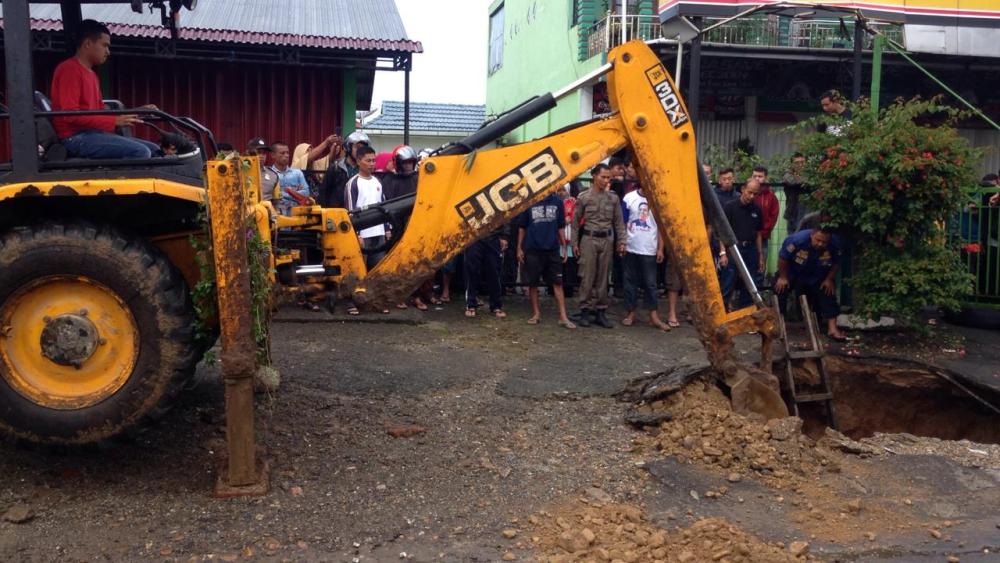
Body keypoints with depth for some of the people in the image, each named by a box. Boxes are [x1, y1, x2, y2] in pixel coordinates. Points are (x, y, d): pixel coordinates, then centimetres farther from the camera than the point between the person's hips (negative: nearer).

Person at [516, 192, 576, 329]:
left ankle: (563, 317, -1)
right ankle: (536, 313, 19)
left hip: (552, 249, 1)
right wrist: (519, 248, 2)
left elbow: (560, 227, 11)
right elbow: (522, 227, 5)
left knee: (557, 282, -1)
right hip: (532, 249, -1)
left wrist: (564, 247, 8)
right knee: (532, 283, 5)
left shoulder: (557, 202, 4)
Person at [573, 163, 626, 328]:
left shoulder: (613, 198, 5)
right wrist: (575, 243, 1)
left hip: (607, 240, 2)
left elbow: (619, 222, 8)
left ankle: (600, 311, 12)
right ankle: (585, 311, 5)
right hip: (589, 239, -2)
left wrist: (621, 241, 1)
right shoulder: (583, 197, -1)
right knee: (588, 277, -2)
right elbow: (576, 221, 3)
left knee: (603, 277, 6)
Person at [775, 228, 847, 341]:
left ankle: (832, 328, 0)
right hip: (792, 273, -2)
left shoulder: (834, 245, -29)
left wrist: (829, 279, -10)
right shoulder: (797, 239, -37)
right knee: (780, 289, -12)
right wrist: (783, 277, -16)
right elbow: (783, 258, -23)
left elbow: (836, 263, -7)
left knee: (828, 294, -6)